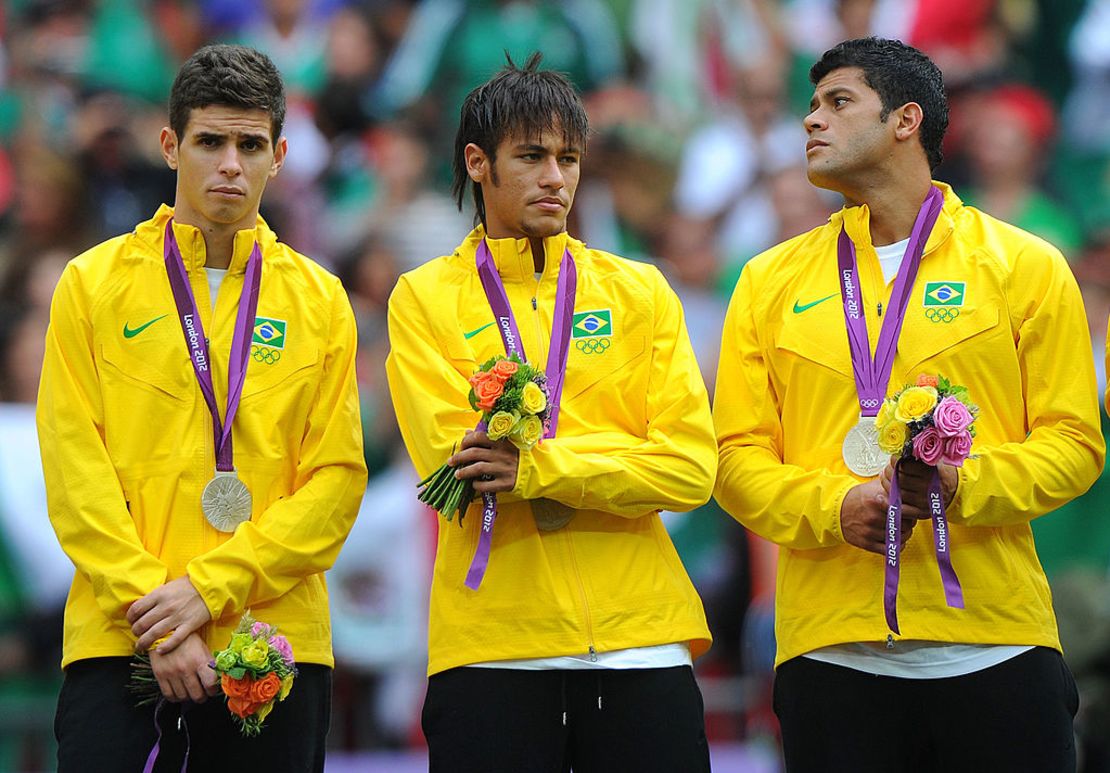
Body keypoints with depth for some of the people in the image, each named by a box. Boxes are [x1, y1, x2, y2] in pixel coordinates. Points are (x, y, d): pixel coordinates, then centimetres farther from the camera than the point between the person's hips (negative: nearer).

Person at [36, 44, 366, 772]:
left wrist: (211, 588, -9)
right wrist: (152, 611, -11)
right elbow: (76, 469, 0)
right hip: (119, 641, -1)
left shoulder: (319, 299, 10)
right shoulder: (94, 283, 7)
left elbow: (337, 477, 2)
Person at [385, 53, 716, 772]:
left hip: (641, 637, 2)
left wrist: (538, 466, -13)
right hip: (491, 644, -2)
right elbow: (454, 457, -7)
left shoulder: (639, 292, 11)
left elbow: (690, 466, -1)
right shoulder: (425, 298, 6)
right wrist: (618, 467, -8)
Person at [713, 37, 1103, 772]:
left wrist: (965, 484, -16)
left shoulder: (1024, 266, 7)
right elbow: (739, 458, 8)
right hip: (830, 648, 2)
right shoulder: (771, 282, 13)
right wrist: (832, 508, -12)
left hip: (994, 647, -1)